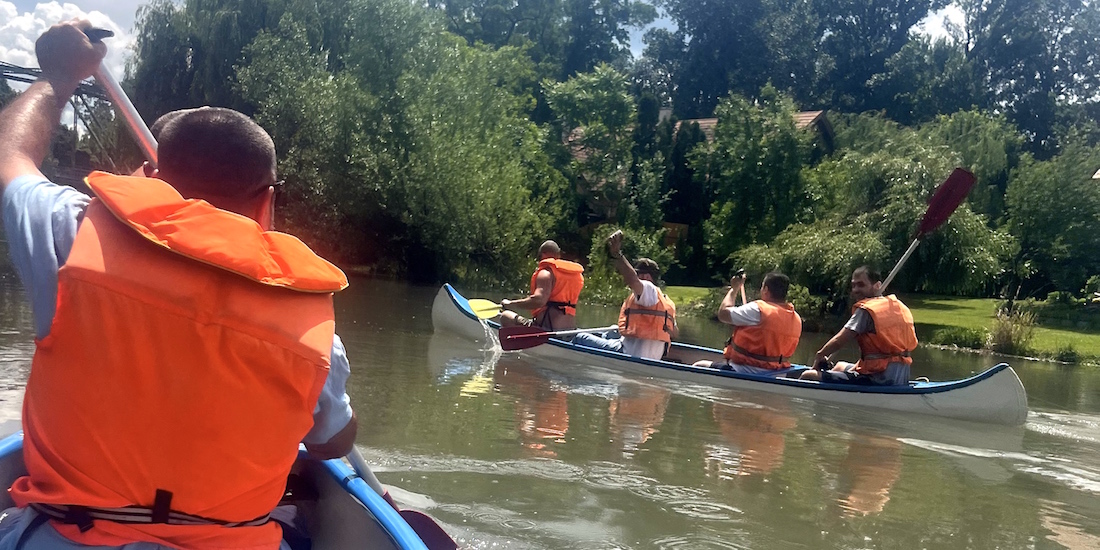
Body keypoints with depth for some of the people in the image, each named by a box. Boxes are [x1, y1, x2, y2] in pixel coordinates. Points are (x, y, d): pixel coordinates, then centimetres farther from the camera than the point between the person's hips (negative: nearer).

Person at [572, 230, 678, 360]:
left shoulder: (649, 289, -9)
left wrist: (616, 254, -31)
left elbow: (633, 280, -32)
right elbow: (675, 333, 22)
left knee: (580, 338, -5)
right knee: (609, 335, 35)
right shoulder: (667, 302, 17)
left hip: (631, 355, -10)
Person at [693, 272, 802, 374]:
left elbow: (723, 314, -15)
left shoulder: (758, 309, -22)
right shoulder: (797, 319, 1)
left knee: (698, 366, 5)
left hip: (747, 371, -8)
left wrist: (734, 288, -1)